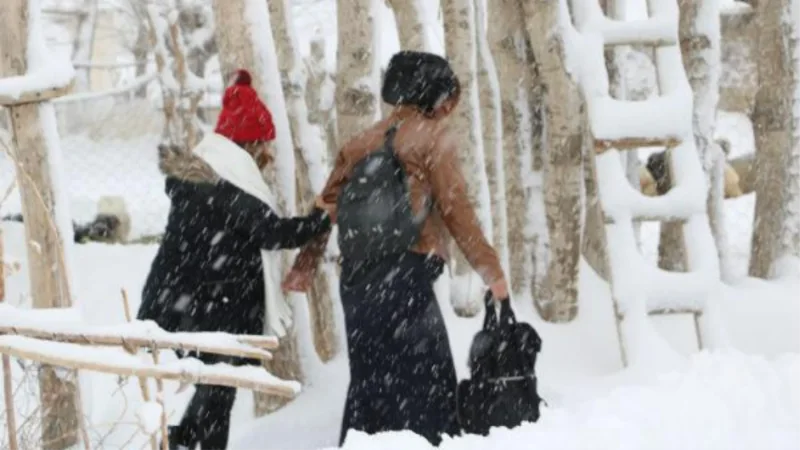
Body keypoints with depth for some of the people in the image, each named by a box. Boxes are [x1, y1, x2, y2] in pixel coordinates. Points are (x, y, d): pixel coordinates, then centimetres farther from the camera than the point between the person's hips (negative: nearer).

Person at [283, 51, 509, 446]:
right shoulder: (434, 137, -1)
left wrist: (305, 265, 14)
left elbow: (329, 204, 12)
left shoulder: (363, 142, 17)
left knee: (369, 377, 14)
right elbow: (457, 210, -7)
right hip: (406, 271, -7)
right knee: (427, 382, -6)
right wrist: (491, 270, -3)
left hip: (357, 275, 7)